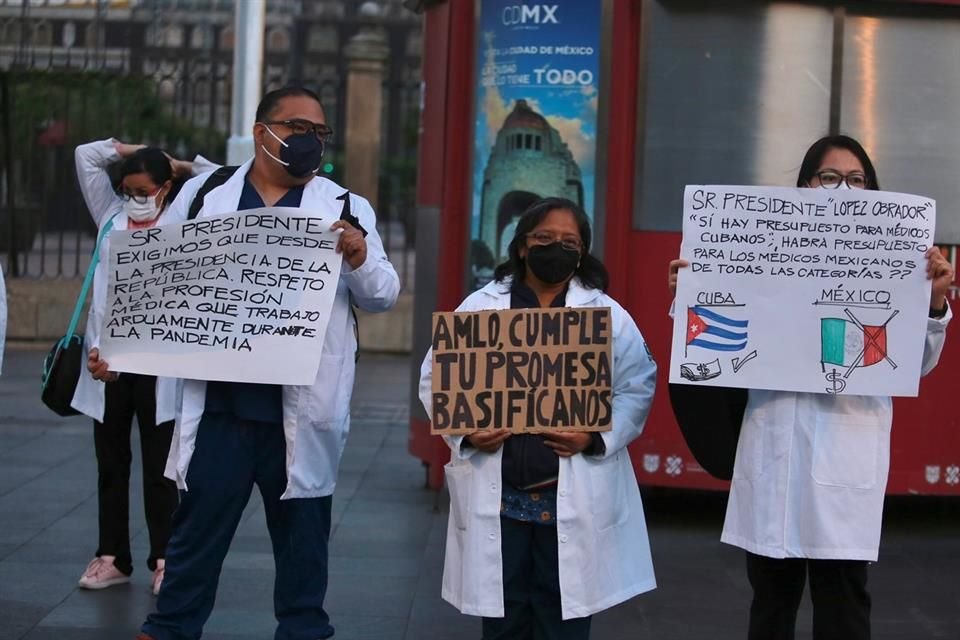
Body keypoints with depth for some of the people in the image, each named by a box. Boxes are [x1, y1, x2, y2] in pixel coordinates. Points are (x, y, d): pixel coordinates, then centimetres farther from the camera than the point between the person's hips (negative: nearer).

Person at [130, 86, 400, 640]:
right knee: (198, 522, 8)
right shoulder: (204, 193, 8)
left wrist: (361, 259, -18)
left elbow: (383, 295, 2)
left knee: (302, 530, 10)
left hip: (302, 406, 0)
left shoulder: (346, 207, 4)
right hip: (219, 398, 1)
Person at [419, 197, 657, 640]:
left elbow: (638, 387, 3)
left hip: (574, 498, -1)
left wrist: (597, 436, -13)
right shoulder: (479, 308, 6)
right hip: (496, 496, 1)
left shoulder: (608, 315, 5)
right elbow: (437, 377, 7)